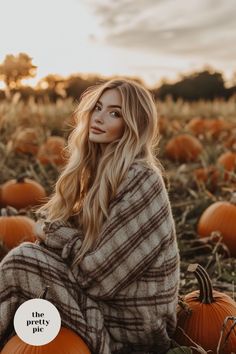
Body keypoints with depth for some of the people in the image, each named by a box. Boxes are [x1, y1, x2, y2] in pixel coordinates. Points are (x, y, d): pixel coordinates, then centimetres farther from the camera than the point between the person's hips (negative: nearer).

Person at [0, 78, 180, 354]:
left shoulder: (141, 180, -21)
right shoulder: (102, 170, 5)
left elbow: (100, 270, -22)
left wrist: (55, 231, -9)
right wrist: (54, 230, -11)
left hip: (130, 321, -8)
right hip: (108, 299, 8)